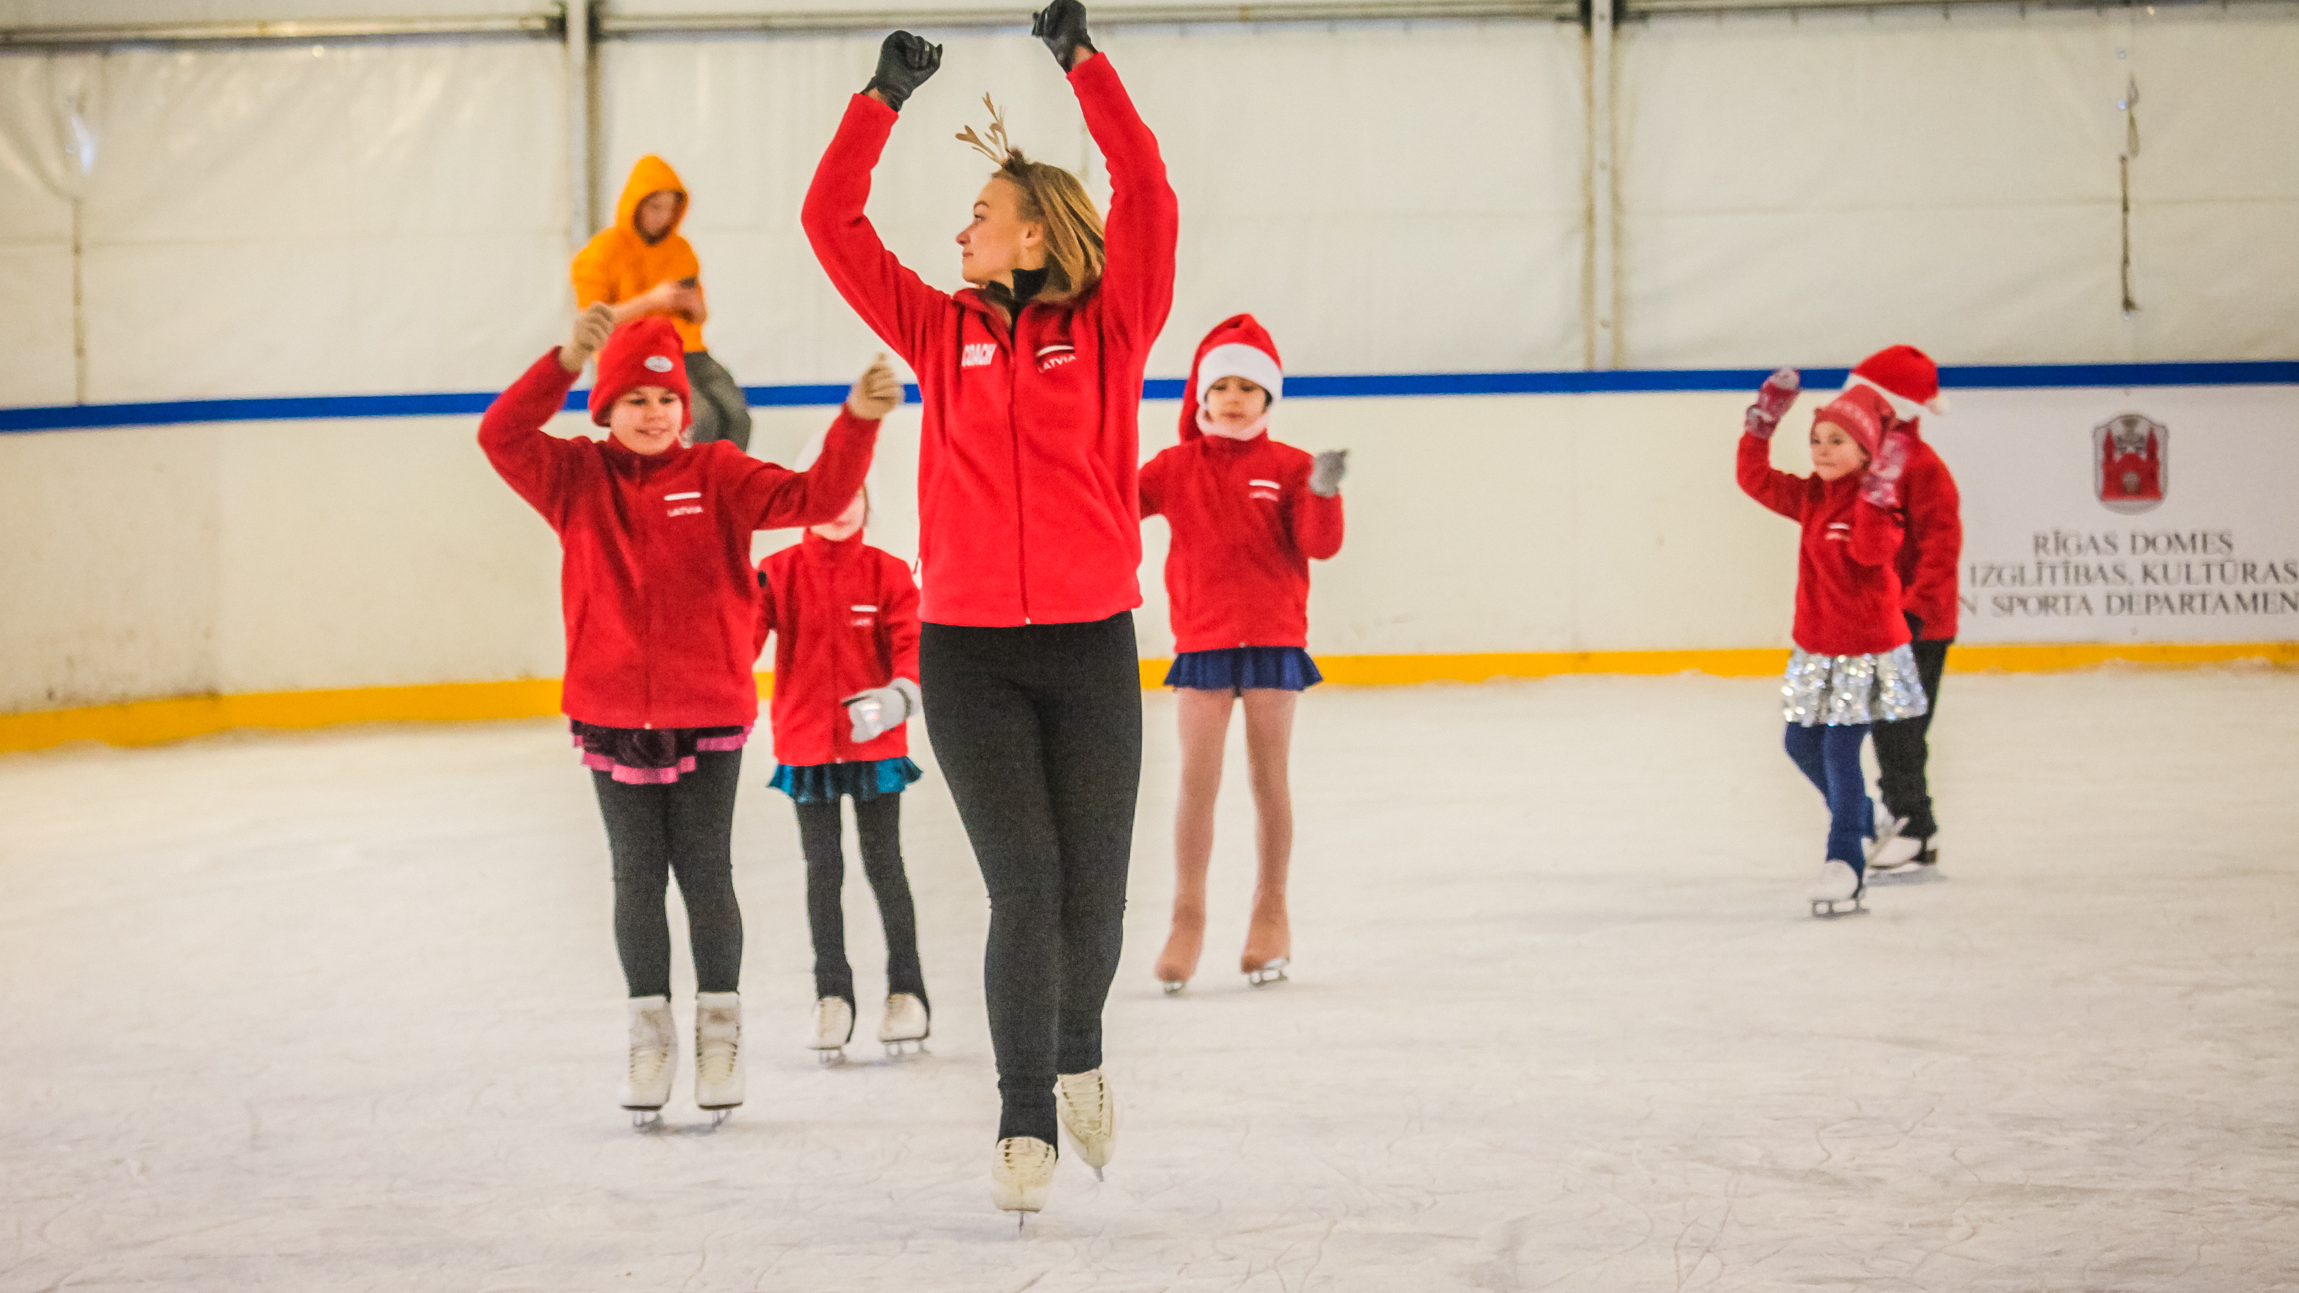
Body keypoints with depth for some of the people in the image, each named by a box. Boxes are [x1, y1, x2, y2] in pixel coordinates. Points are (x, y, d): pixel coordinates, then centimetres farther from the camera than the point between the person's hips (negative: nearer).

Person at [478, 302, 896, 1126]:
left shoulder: (716, 477, -2)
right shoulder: (577, 479, 0)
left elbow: (818, 498, -11)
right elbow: (502, 435, -16)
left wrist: (858, 420, -28)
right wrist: (569, 359, -31)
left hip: (708, 717, -1)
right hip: (612, 717, 1)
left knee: (705, 875, 5)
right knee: (637, 879, 8)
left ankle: (720, 1034, 18)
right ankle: (649, 1039, 19)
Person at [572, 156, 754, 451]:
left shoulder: (681, 250, 16)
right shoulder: (603, 251, 0)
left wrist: (694, 306, -2)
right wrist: (650, 300, -17)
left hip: (688, 352, 5)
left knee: (736, 412, -25)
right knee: (703, 417, -32)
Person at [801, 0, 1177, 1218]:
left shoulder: (1107, 330, 0)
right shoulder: (941, 331, 6)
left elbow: (1147, 200, -13)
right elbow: (832, 221, 5)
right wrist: (883, 100, 1)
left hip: (1089, 647, 0)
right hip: (967, 650, 0)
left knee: (1092, 888, 8)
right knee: (1024, 889, -5)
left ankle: (1078, 1057, 34)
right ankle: (1025, 1118, 1)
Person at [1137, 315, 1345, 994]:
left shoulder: (1287, 468, 0)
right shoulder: (1175, 467, 4)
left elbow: (1319, 545, -8)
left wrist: (1322, 493, -25)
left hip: (1274, 638, 0)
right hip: (1202, 642, 1)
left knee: (1269, 778, 6)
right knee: (1197, 780, -3)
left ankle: (1271, 913, 16)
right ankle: (1187, 919, 4)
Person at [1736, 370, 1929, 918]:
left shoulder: (1876, 502, -16)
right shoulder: (1810, 497, 6)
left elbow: (1873, 550, -35)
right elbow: (1755, 478, 11)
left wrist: (1876, 490, -42)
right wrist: (1762, 423, 2)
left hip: (1867, 651, -8)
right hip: (1817, 650, 8)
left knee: (1840, 749, -13)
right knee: (1802, 745, 18)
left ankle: (1845, 863, -7)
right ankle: (1863, 816, 41)